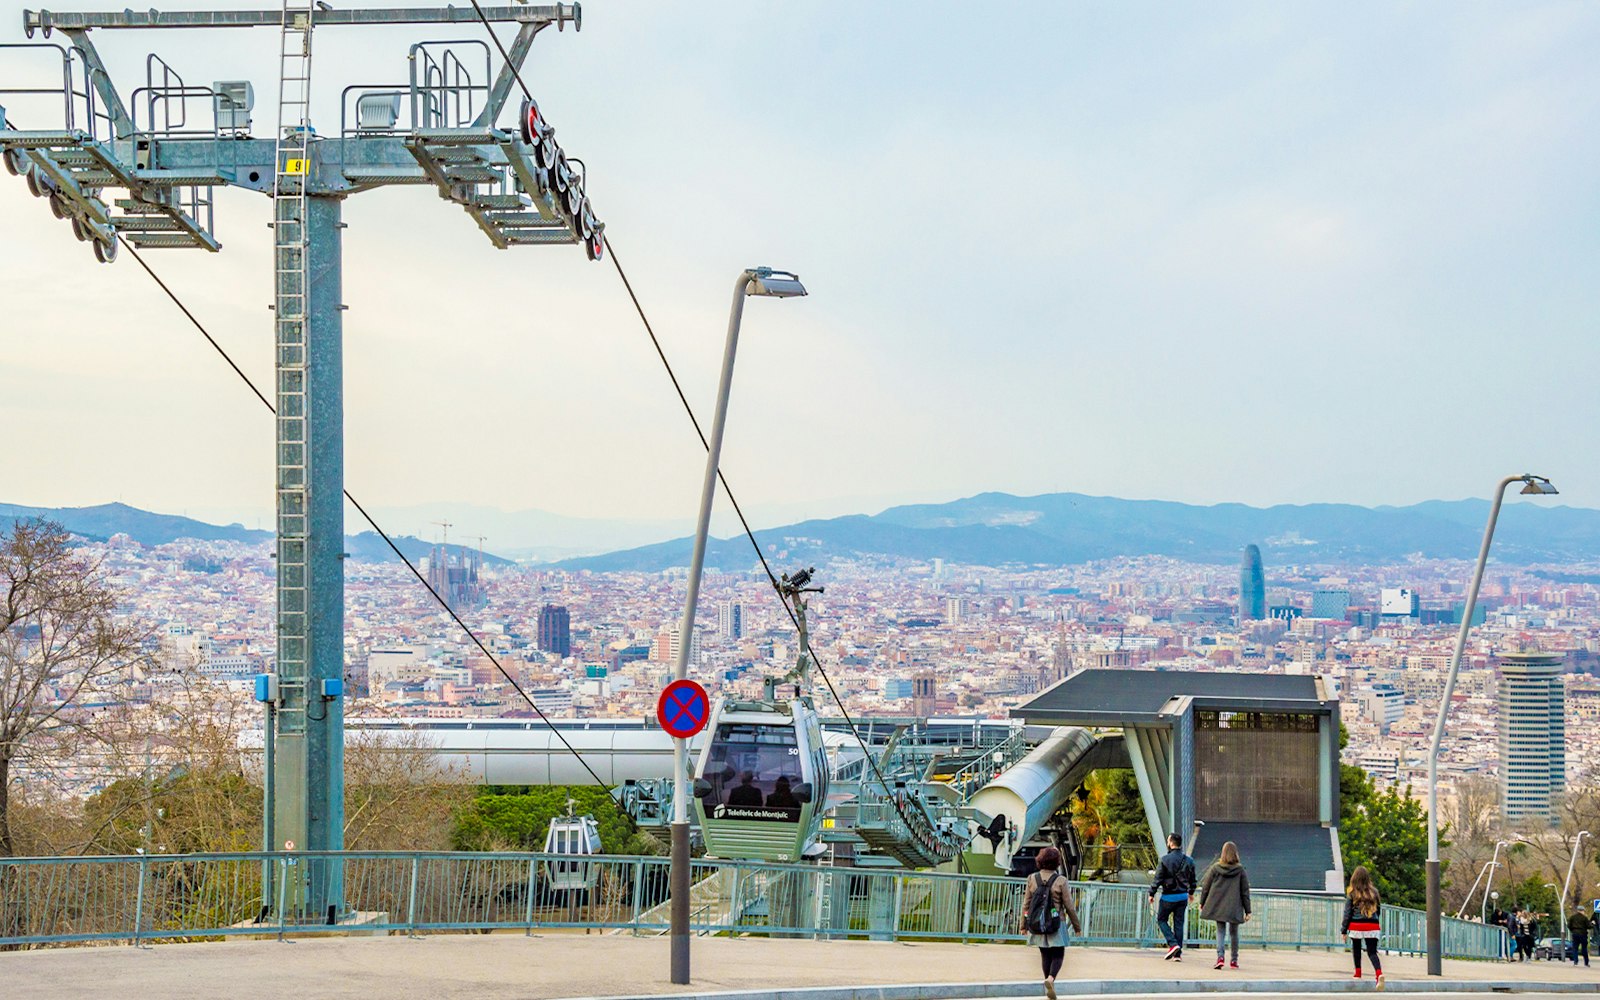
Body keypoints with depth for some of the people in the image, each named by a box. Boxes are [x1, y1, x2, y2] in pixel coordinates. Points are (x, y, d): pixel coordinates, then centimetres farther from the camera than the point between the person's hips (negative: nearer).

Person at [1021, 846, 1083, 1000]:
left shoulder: (1032, 879, -2)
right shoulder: (1060, 881, -10)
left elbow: (1026, 904, 2)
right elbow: (1069, 906, -6)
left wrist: (1024, 925, 12)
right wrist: (1076, 926, 6)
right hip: (1056, 924, -3)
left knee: (1045, 955, 15)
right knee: (1058, 954, 5)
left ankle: (1049, 985, 20)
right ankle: (1051, 978, -20)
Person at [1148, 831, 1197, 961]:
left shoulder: (1165, 859, -13)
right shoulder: (1188, 861, 4)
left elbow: (1158, 878, -12)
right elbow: (1192, 880, 15)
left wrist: (1152, 894, -2)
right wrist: (1191, 892, 32)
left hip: (1168, 896, -5)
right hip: (1183, 897, 5)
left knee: (1162, 920, 11)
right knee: (1179, 923, 9)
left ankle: (1173, 944, -8)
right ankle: (1178, 954, 8)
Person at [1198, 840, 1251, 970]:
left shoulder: (1215, 868, -2)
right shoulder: (1240, 870, -4)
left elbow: (1205, 887, 4)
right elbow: (1245, 891, -1)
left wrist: (1202, 903, 17)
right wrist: (1248, 911, 5)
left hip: (1217, 906, 0)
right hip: (1234, 908, 0)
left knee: (1220, 931, 3)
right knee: (1234, 932, 14)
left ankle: (1220, 956, -17)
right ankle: (1234, 960, 20)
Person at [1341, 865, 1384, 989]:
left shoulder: (1352, 893, -4)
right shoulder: (1373, 891, 2)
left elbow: (1347, 912, -1)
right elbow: (1378, 908, 10)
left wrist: (1344, 930, 4)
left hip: (1356, 925, -1)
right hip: (1372, 926, 1)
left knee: (1356, 950, 22)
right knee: (1372, 952, -1)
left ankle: (1358, 973, 29)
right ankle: (1379, 973, -25)